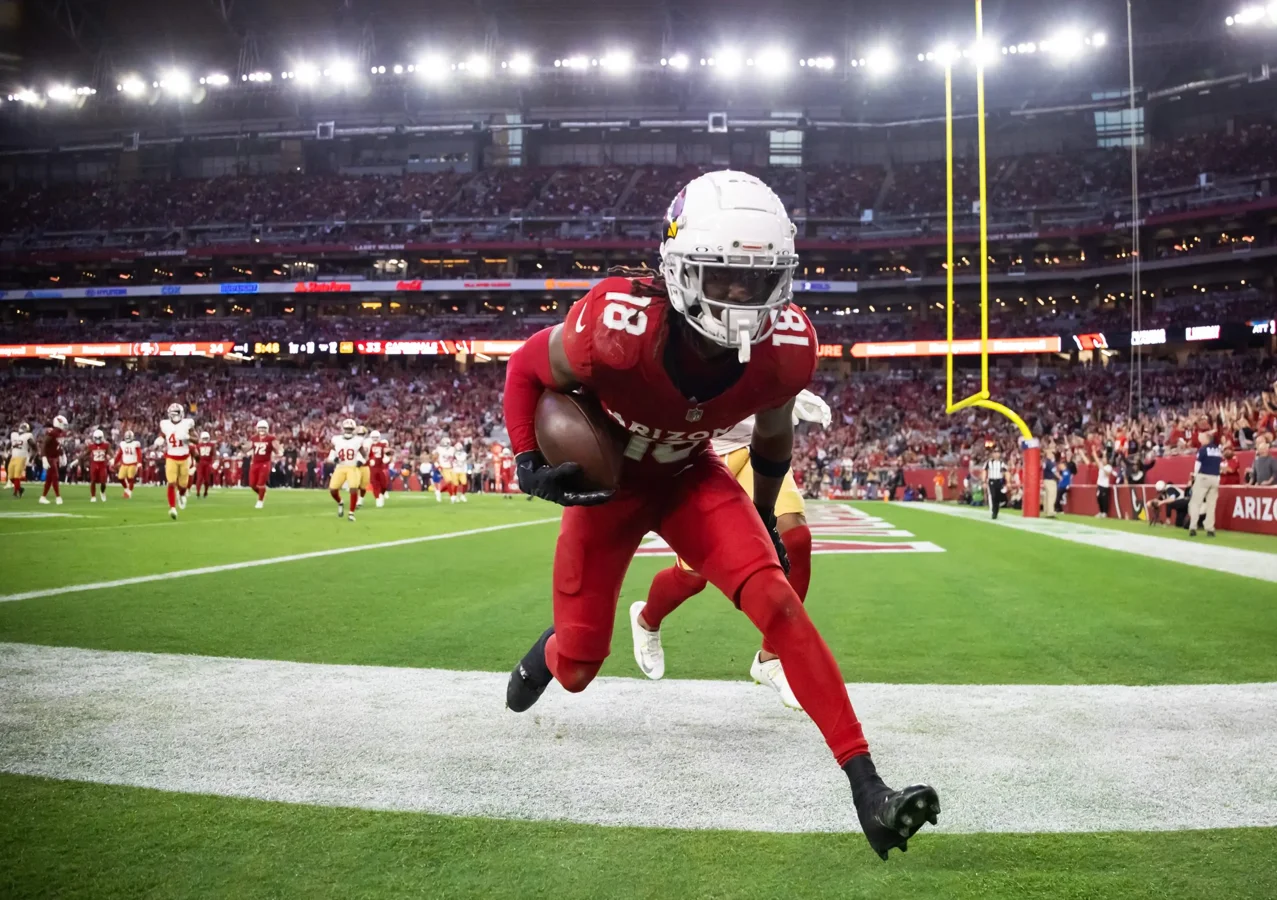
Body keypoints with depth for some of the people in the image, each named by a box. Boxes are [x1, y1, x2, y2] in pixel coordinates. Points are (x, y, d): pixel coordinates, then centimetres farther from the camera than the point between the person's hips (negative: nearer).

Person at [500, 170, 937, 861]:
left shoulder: (786, 350, -25)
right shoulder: (618, 329, -37)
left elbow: (773, 433, -1)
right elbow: (526, 369, -15)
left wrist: (766, 517, 10)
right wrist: (527, 462, -26)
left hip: (690, 479, 2)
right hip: (605, 487, -1)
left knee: (776, 601, -22)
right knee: (577, 672, 6)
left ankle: (867, 790, -22)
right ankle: (551, 649, 49)